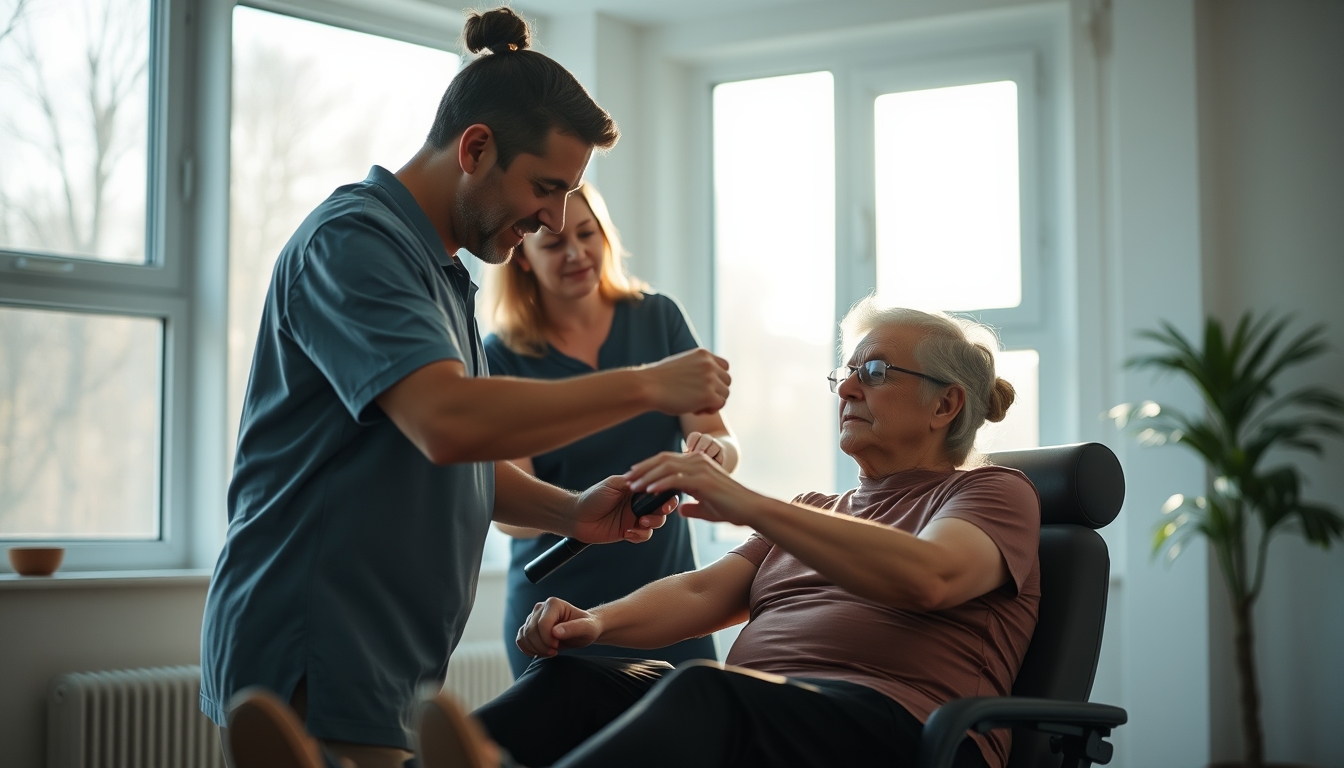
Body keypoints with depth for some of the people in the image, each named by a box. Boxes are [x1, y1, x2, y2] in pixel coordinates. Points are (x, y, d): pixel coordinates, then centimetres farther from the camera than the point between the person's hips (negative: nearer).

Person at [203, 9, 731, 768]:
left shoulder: (441, 273, 17)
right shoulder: (354, 239, -13)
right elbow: (447, 421, -28)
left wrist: (571, 512, 3)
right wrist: (646, 386, -21)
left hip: (383, 670, 9)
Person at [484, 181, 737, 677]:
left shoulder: (658, 319, 3)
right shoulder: (501, 357, -5)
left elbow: (720, 437, -1)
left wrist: (715, 452, -25)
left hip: (668, 601, 2)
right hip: (561, 615, -2)